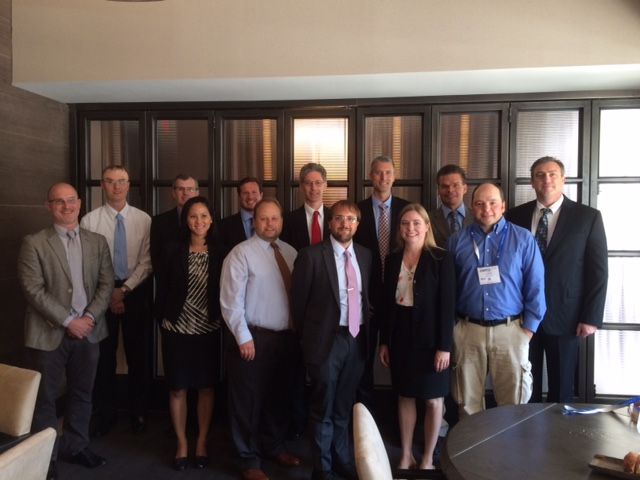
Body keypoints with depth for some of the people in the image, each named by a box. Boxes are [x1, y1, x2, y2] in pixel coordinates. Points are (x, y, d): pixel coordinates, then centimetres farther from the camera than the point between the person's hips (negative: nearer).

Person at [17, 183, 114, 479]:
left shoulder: (97, 241, 6)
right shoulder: (34, 243, -5)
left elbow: (106, 284, 3)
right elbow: (33, 289, -12)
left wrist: (90, 316, -11)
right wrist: (67, 321, -16)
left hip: (88, 331, 4)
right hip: (49, 333, -3)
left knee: (82, 394, 15)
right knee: (45, 398, 7)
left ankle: (76, 446, 32)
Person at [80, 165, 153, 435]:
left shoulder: (143, 220, -2)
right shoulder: (90, 220, -5)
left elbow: (146, 262, -4)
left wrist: (125, 289, -11)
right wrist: (108, 294, -10)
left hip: (136, 292, 1)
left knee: (139, 354, 10)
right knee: (103, 355, 10)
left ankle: (138, 412, 27)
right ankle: (105, 413, 28)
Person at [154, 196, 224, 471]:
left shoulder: (219, 254, 0)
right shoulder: (173, 251, -3)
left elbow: (224, 292, 2)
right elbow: (162, 289, -1)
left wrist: (223, 321, -3)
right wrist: (161, 319, -4)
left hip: (209, 331, 1)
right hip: (177, 330, -1)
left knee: (206, 388, 11)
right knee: (177, 389, 8)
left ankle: (201, 443, 28)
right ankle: (181, 444, 26)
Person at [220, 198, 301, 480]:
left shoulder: (290, 252, 7)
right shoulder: (241, 253, -9)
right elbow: (231, 302, -13)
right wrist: (244, 337, -15)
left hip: (286, 337, 6)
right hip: (254, 337, -5)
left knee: (279, 397, 19)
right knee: (248, 401, 6)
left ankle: (274, 447, 40)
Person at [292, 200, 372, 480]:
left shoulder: (365, 255, 6)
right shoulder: (312, 256, -10)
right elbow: (298, 301, -5)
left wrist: (367, 333, 10)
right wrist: (307, 338, 1)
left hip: (357, 339, 5)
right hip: (327, 339, -5)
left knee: (344, 408, 20)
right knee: (323, 410, 8)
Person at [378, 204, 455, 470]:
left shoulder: (440, 258, -9)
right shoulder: (393, 260, 4)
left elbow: (448, 304, -11)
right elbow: (387, 303, 8)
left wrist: (444, 346, -15)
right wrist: (384, 341, 6)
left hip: (430, 338, -4)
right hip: (400, 337, 4)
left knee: (433, 399, 9)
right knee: (404, 397, 13)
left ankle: (428, 458, 26)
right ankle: (406, 455, 28)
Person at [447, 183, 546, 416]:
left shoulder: (523, 238, 1)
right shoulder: (457, 240, 5)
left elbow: (535, 284, 1)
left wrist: (530, 325, -3)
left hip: (511, 330, -1)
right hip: (468, 330, 1)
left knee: (513, 401, 8)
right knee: (468, 402, 12)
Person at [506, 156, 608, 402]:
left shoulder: (588, 217, -1)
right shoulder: (515, 216, 3)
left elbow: (598, 270, -2)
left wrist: (591, 317, -7)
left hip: (564, 316, -1)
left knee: (561, 387, 12)